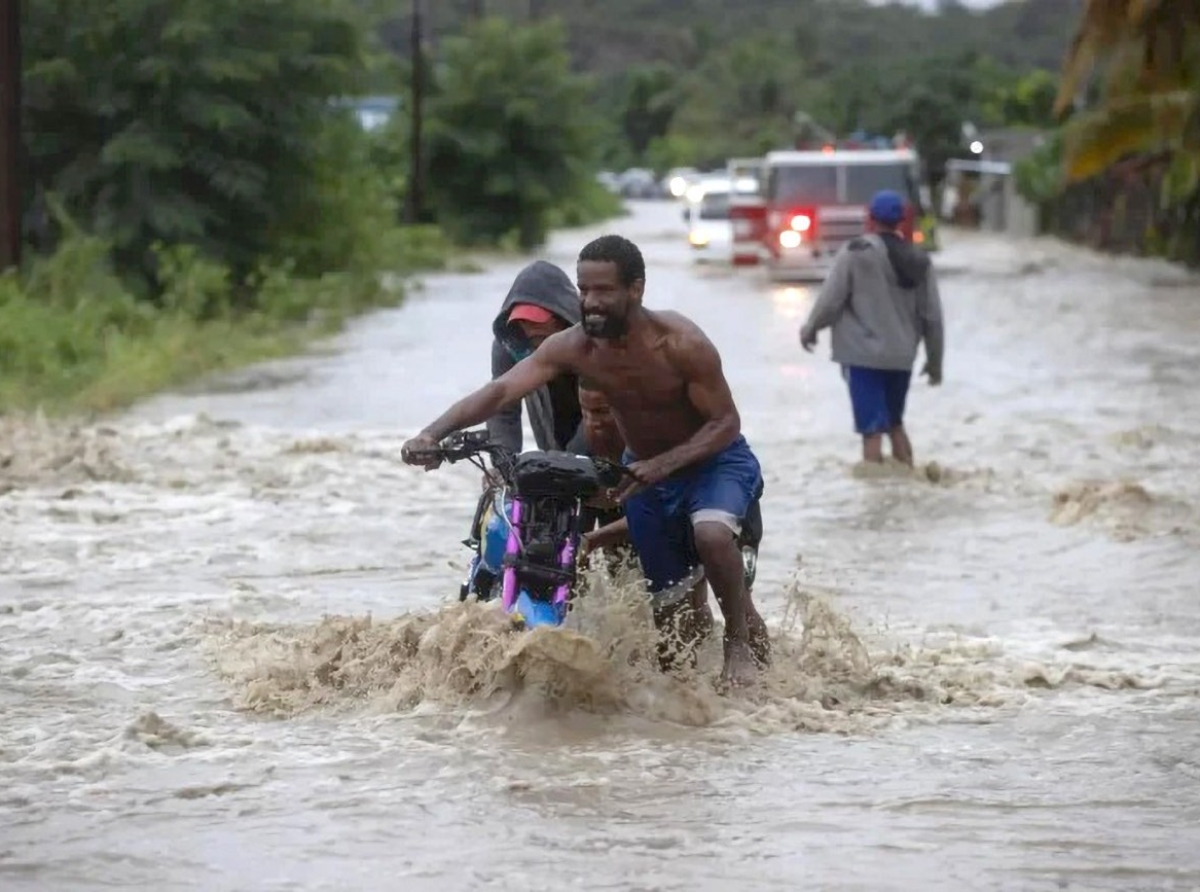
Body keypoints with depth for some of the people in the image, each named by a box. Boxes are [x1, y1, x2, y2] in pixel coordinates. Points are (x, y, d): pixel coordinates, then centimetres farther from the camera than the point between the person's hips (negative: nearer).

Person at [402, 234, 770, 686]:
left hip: (714, 458, -5)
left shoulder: (680, 343, -28)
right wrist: (433, 434, -44)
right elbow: (501, 390, -28)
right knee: (670, 596, 7)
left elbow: (725, 423, -24)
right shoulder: (573, 347, -18)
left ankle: (743, 641, -12)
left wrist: (661, 465, -38)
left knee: (711, 534, -34)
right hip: (644, 468, 5)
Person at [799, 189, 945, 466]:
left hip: (864, 354, -5)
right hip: (901, 357, 6)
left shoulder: (856, 253, -10)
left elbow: (831, 299, -9)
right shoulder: (919, 260, 6)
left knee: (872, 430, -6)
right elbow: (932, 315, 7)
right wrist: (935, 360, 17)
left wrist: (810, 328, 9)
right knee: (895, 423, 22)